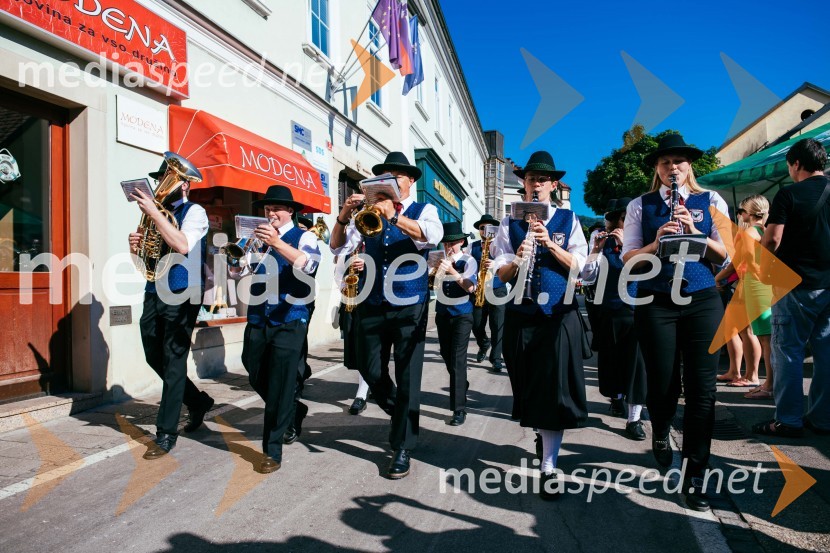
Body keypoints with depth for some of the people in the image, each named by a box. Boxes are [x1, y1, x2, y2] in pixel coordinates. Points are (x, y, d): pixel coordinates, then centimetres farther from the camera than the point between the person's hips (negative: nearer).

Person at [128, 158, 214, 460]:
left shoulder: (194, 211, -4)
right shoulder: (157, 212, 17)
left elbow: (183, 245, -23)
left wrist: (153, 212, -21)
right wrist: (136, 247, -2)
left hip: (181, 296, -8)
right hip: (154, 294, 8)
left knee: (173, 363, -4)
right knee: (154, 358, 13)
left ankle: (166, 434, 6)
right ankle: (198, 401, 32)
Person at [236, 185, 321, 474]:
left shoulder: (304, 237, -2)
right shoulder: (258, 237, 13)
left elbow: (308, 264, -24)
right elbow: (240, 271, 11)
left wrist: (277, 242, -37)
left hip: (289, 322, -5)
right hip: (257, 320, 6)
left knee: (280, 387, -2)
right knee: (258, 380, 15)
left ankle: (272, 452, 11)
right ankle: (288, 416, 42)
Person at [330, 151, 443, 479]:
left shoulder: (424, 211, 1)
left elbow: (433, 236, -23)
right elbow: (339, 248, 1)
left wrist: (394, 216, -35)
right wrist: (344, 216, -17)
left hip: (409, 307, -3)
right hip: (371, 305, 4)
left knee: (407, 377, 1)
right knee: (369, 370, 10)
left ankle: (402, 448, 14)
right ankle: (399, 414, 38)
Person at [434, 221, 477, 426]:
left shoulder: (468, 261, -11)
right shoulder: (439, 258, -1)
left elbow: (470, 287, -24)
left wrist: (453, 271, -36)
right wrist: (443, 264, -22)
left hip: (462, 314, -4)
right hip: (442, 312, 5)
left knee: (458, 358, -11)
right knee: (446, 354, 17)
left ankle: (459, 409, -8)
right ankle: (461, 385, 44)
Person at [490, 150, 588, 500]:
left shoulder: (568, 219, 8)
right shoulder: (510, 223, 8)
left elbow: (579, 266, -1)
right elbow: (501, 274, 1)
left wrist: (550, 244, -16)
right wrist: (518, 259, -20)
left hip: (560, 313, -1)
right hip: (522, 313, 2)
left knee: (555, 386, -5)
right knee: (528, 382, 9)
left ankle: (549, 465, 1)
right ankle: (543, 430, 37)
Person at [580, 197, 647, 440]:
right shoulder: (604, 244, 3)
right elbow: (587, 276, -6)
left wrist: (626, 243, -18)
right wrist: (595, 250, -16)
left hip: (636, 310, -1)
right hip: (609, 310, 1)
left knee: (636, 362, -6)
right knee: (610, 359, 13)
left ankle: (634, 418, 0)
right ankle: (616, 397, 39)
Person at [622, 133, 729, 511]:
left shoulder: (711, 201, 8)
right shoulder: (641, 205, 5)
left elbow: (726, 255, 2)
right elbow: (629, 259, 0)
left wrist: (695, 233, -13)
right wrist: (657, 242, -17)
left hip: (703, 300, 1)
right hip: (656, 302, -1)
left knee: (701, 390, 1)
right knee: (663, 385, 3)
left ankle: (694, 478, 14)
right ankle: (660, 434, 39)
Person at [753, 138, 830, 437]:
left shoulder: (789, 194, -10)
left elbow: (773, 238, -15)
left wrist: (765, 269, -2)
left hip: (796, 285, -6)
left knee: (788, 351, 1)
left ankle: (788, 420, 5)